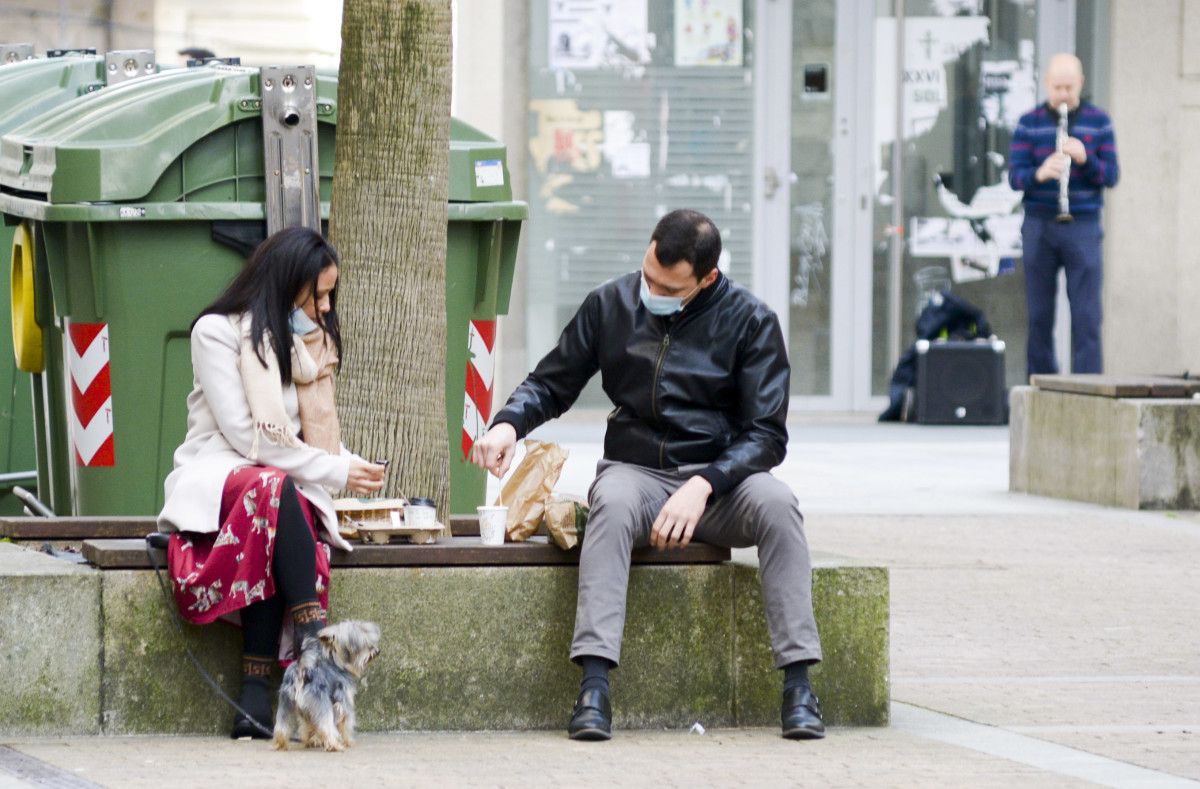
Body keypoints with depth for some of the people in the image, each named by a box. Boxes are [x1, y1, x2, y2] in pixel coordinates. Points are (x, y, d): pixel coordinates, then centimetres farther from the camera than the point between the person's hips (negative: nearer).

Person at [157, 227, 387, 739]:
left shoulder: (312, 342, 18)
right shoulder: (217, 332, -1)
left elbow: (320, 435, 15)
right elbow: (244, 435, -10)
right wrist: (335, 471, -13)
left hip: (287, 488, 4)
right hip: (216, 479, -4)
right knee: (273, 487, -40)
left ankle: (256, 697, -44)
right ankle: (314, 640, -47)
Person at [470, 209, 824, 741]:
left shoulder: (749, 321, -2)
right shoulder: (610, 305, 5)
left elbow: (767, 435, -6)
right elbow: (550, 385, 15)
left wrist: (703, 485, -23)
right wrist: (508, 424, -7)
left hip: (719, 481, 0)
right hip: (635, 471, 0)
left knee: (774, 503, -34)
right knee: (613, 503, -36)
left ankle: (798, 685, -33)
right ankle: (593, 686, -46)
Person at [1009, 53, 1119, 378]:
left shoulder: (1099, 122, 4)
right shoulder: (1029, 123, 3)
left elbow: (1111, 177, 0)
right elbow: (1014, 177, -3)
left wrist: (1085, 159, -20)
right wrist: (1040, 173, -25)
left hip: (1083, 228, -1)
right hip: (1039, 227, 1)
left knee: (1086, 315, -6)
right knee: (1039, 315, 3)